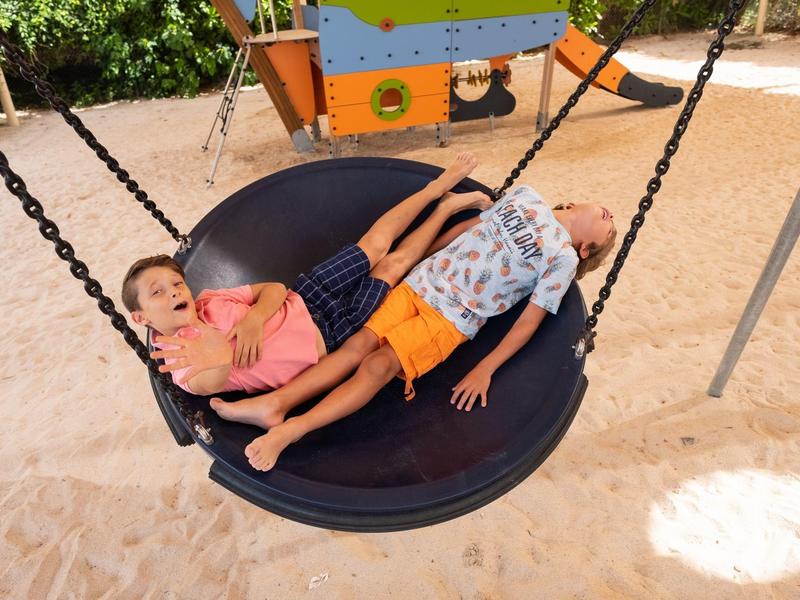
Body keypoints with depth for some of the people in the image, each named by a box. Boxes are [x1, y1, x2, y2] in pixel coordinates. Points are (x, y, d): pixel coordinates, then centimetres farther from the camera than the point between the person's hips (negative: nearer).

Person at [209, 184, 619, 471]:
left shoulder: (562, 258, 2)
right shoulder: (525, 196, 13)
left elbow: (530, 320, -3)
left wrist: (484, 370, -10)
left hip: (454, 317, -3)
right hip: (422, 281, 4)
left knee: (379, 365, -21)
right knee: (359, 344, -14)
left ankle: (292, 429, -26)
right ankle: (273, 403, -20)